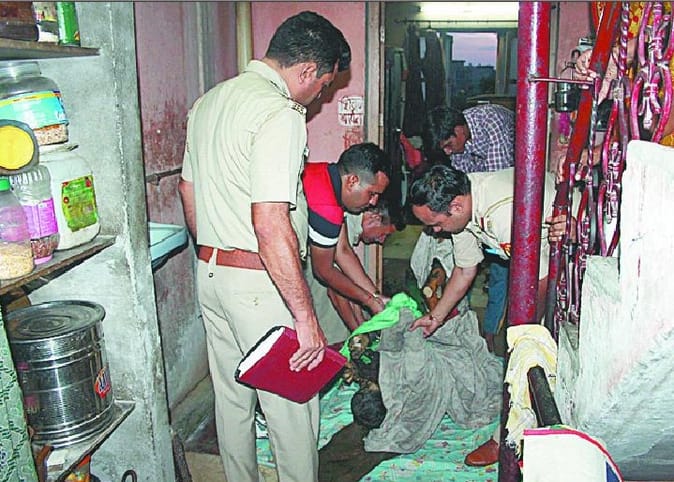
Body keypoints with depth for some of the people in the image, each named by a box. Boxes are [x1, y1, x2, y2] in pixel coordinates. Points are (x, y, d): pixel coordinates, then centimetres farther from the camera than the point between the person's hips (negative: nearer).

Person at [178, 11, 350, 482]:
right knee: (291, 405, 8)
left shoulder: (209, 100, 10)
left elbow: (187, 188, 18)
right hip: (261, 283, -9)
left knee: (232, 397, 22)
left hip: (210, 272, 9)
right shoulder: (280, 113, -19)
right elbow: (271, 225, -27)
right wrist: (306, 318, -23)